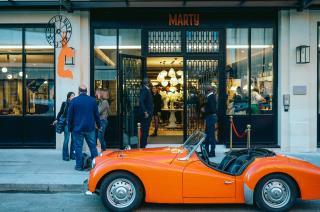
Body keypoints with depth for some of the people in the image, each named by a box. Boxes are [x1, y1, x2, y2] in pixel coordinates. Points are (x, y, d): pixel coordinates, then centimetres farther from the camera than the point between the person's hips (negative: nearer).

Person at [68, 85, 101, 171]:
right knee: (93, 146, 9)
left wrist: (70, 128, 7)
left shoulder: (74, 100, -3)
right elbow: (96, 114, 6)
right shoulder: (92, 100, 2)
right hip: (90, 128, 2)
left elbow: (70, 115, -1)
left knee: (78, 147, 5)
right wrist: (99, 125, 16)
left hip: (77, 128, -2)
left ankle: (79, 165, 8)